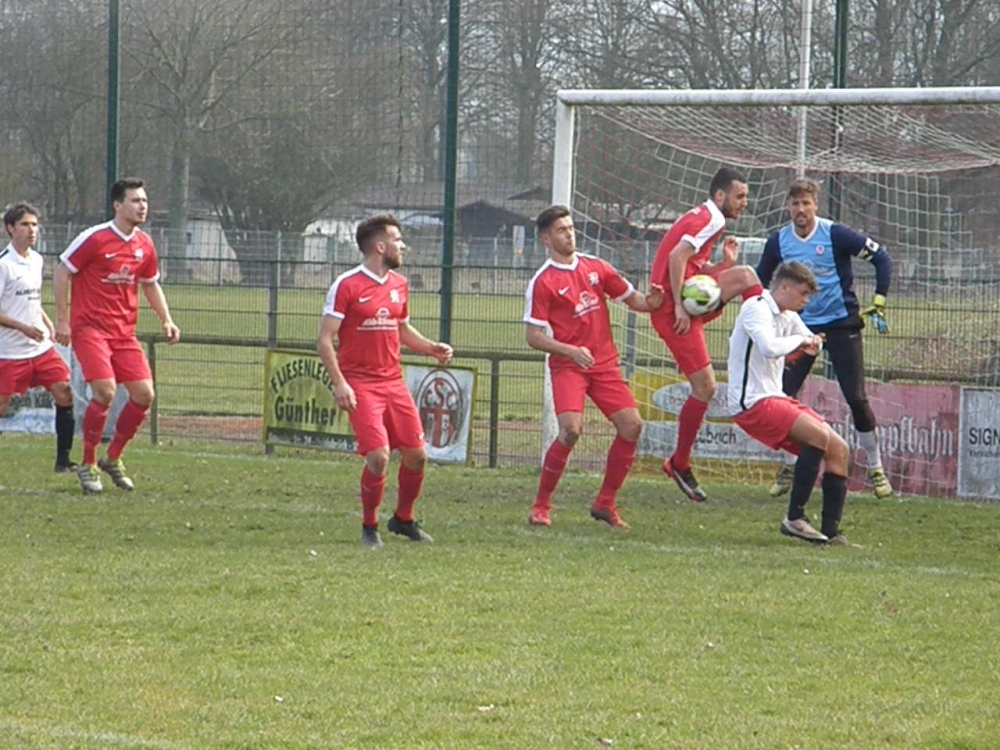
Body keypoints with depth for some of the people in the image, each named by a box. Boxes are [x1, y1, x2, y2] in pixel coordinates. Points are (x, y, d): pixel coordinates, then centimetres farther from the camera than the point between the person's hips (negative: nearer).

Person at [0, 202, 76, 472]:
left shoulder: (36, 260, 11)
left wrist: (47, 323, 10)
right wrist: (23, 327, -21)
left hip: (41, 348, 7)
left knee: (64, 394, -4)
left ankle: (63, 459, 3)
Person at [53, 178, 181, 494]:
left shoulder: (144, 245, 7)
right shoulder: (95, 238, -12)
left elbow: (151, 284, 22)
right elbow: (61, 272, -6)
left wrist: (166, 320, 9)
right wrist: (62, 320, -9)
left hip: (124, 332, 6)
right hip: (90, 327, -6)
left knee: (144, 394, -3)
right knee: (105, 391, -21)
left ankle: (113, 458, 17)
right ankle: (88, 464, -4)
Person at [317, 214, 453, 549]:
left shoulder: (399, 284, 11)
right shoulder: (347, 286, -10)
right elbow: (324, 340, -10)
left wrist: (431, 348, 10)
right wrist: (339, 383, -20)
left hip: (394, 382, 7)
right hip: (360, 385, -7)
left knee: (416, 455, 6)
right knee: (378, 456, -16)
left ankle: (403, 519, 28)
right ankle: (369, 528, 4)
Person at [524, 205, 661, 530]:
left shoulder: (595, 267, 10)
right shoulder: (543, 282, -5)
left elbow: (633, 300, 15)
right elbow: (533, 336, -8)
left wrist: (654, 301, -8)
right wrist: (571, 351, -21)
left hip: (604, 362, 5)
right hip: (567, 367, -5)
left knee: (631, 425, -7)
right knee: (571, 429, -23)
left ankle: (605, 503, 7)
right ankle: (541, 506, -8)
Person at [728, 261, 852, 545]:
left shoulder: (788, 317, 16)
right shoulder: (756, 309, -11)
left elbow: (812, 343, 30)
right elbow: (768, 347, -29)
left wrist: (811, 343, 5)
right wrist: (800, 340, -11)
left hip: (775, 398, 10)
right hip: (751, 404, -10)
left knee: (838, 449, 0)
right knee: (820, 435, -26)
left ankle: (831, 532, 1)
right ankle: (794, 519, -21)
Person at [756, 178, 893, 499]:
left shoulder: (835, 234, -13)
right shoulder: (778, 242, -2)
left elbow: (880, 257, -7)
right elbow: (760, 280, 14)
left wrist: (878, 304, -10)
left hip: (840, 322, -3)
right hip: (800, 325, 3)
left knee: (856, 397, -6)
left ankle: (876, 469, 8)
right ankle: (789, 468, 8)